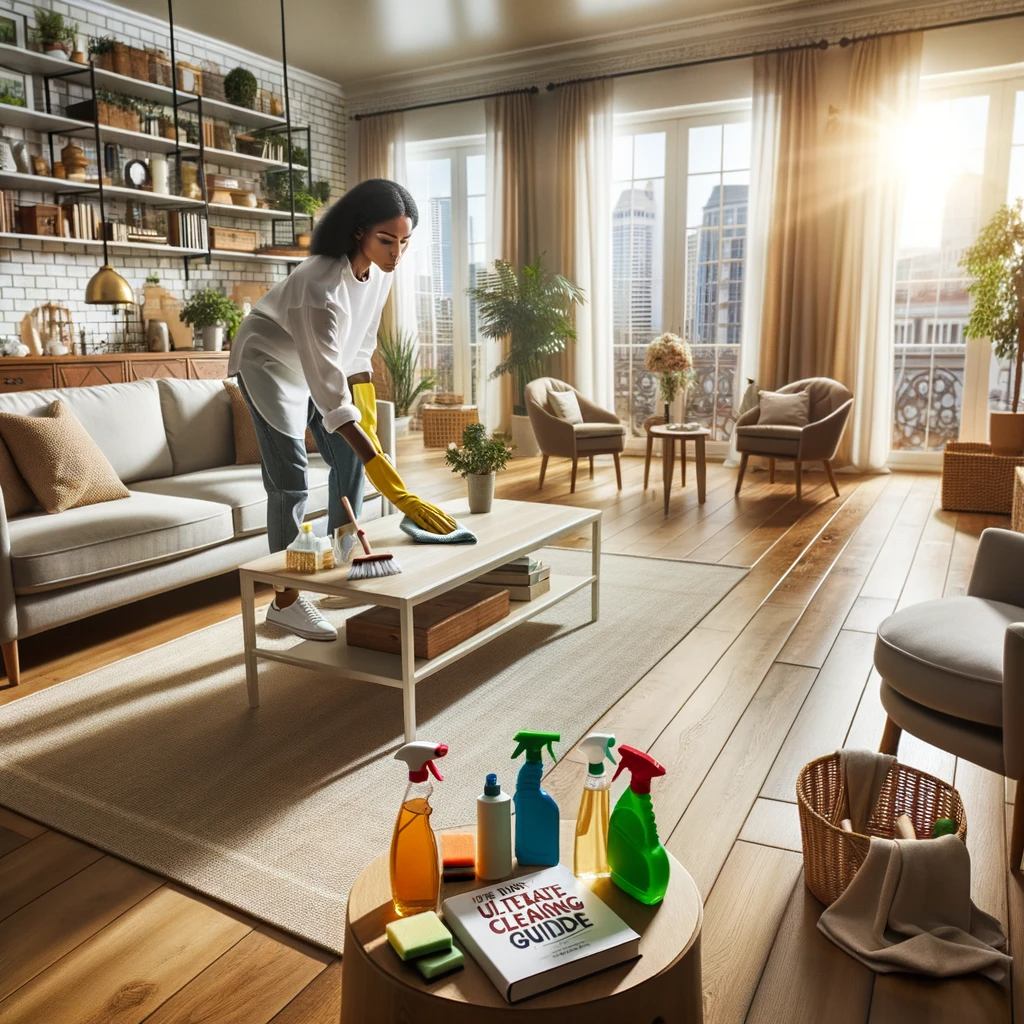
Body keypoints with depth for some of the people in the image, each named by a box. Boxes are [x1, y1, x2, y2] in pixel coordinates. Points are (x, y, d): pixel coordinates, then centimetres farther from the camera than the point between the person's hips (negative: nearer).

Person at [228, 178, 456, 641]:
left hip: (321, 360, 7)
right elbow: (331, 398, -46)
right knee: (290, 478, -13)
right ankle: (285, 600, -3)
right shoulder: (322, 286, -41)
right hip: (270, 362, -7)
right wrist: (398, 492, -52)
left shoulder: (379, 266, -18)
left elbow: (362, 340, -1)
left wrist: (367, 406, -3)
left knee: (349, 459, 3)